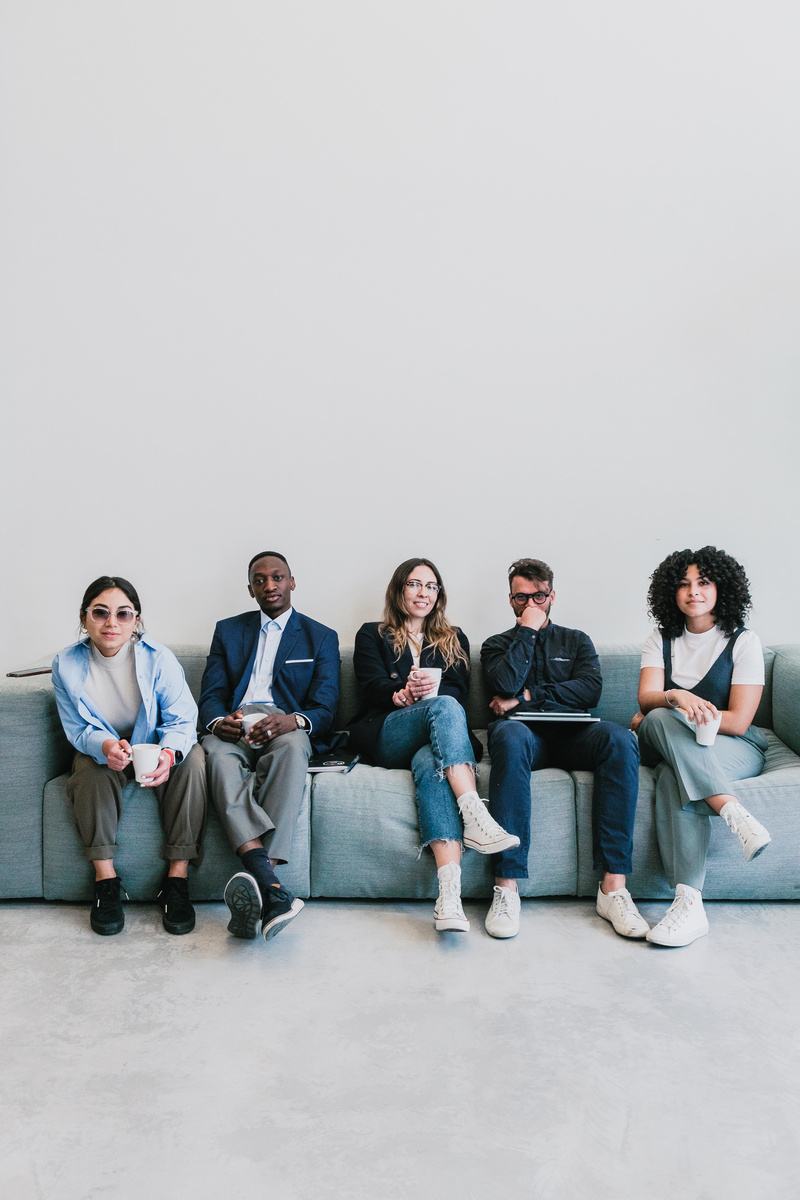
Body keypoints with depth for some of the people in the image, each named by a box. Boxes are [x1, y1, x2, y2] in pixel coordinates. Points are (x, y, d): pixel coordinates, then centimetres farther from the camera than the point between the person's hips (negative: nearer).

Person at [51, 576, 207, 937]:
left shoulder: (158, 659, -16)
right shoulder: (67, 664, -12)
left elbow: (181, 720, -17)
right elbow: (77, 730, -9)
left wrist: (168, 754, -41)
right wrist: (105, 746, -34)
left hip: (155, 749, 0)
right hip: (98, 749, 1)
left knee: (193, 757, -30)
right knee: (92, 768, -33)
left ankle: (177, 879, -27)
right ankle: (105, 880, -25)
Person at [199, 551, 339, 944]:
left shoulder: (321, 637, 15)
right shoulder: (228, 630, 22)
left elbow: (325, 710, 4)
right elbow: (210, 696, 11)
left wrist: (291, 722, -21)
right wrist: (219, 722, -15)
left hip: (286, 729, -1)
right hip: (234, 726, 2)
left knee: (290, 747, -39)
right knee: (219, 754, -36)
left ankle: (256, 878, -50)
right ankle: (270, 885, -53)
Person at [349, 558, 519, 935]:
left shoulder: (454, 640, 29)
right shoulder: (372, 635, 23)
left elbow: (460, 691, 10)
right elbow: (374, 686, 5)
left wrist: (428, 690, -15)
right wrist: (406, 691, -19)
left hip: (431, 740, 1)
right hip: (384, 737, -1)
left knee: (430, 763, -39)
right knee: (445, 707, -35)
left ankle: (449, 894, -57)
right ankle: (476, 817, -53)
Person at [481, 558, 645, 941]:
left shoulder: (576, 641, 26)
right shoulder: (497, 645, 22)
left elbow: (590, 690, 5)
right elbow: (506, 685, -2)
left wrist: (527, 697, -2)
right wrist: (527, 631, 4)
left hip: (571, 736, 2)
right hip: (525, 733, -1)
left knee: (619, 738, -32)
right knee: (511, 735, -39)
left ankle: (613, 884, -34)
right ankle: (507, 885, -39)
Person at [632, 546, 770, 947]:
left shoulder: (743, 641, 0)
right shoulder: (662, 639, 11)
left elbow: (738, 721, -8)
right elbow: (646, 698, -4)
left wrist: (655, 717, -11)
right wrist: (675, 699, -30)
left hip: (737, 749, -2)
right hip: (677, 747, 3)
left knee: (673, 775, -34)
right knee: (660, 719, -34)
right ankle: (737, 816, -41)